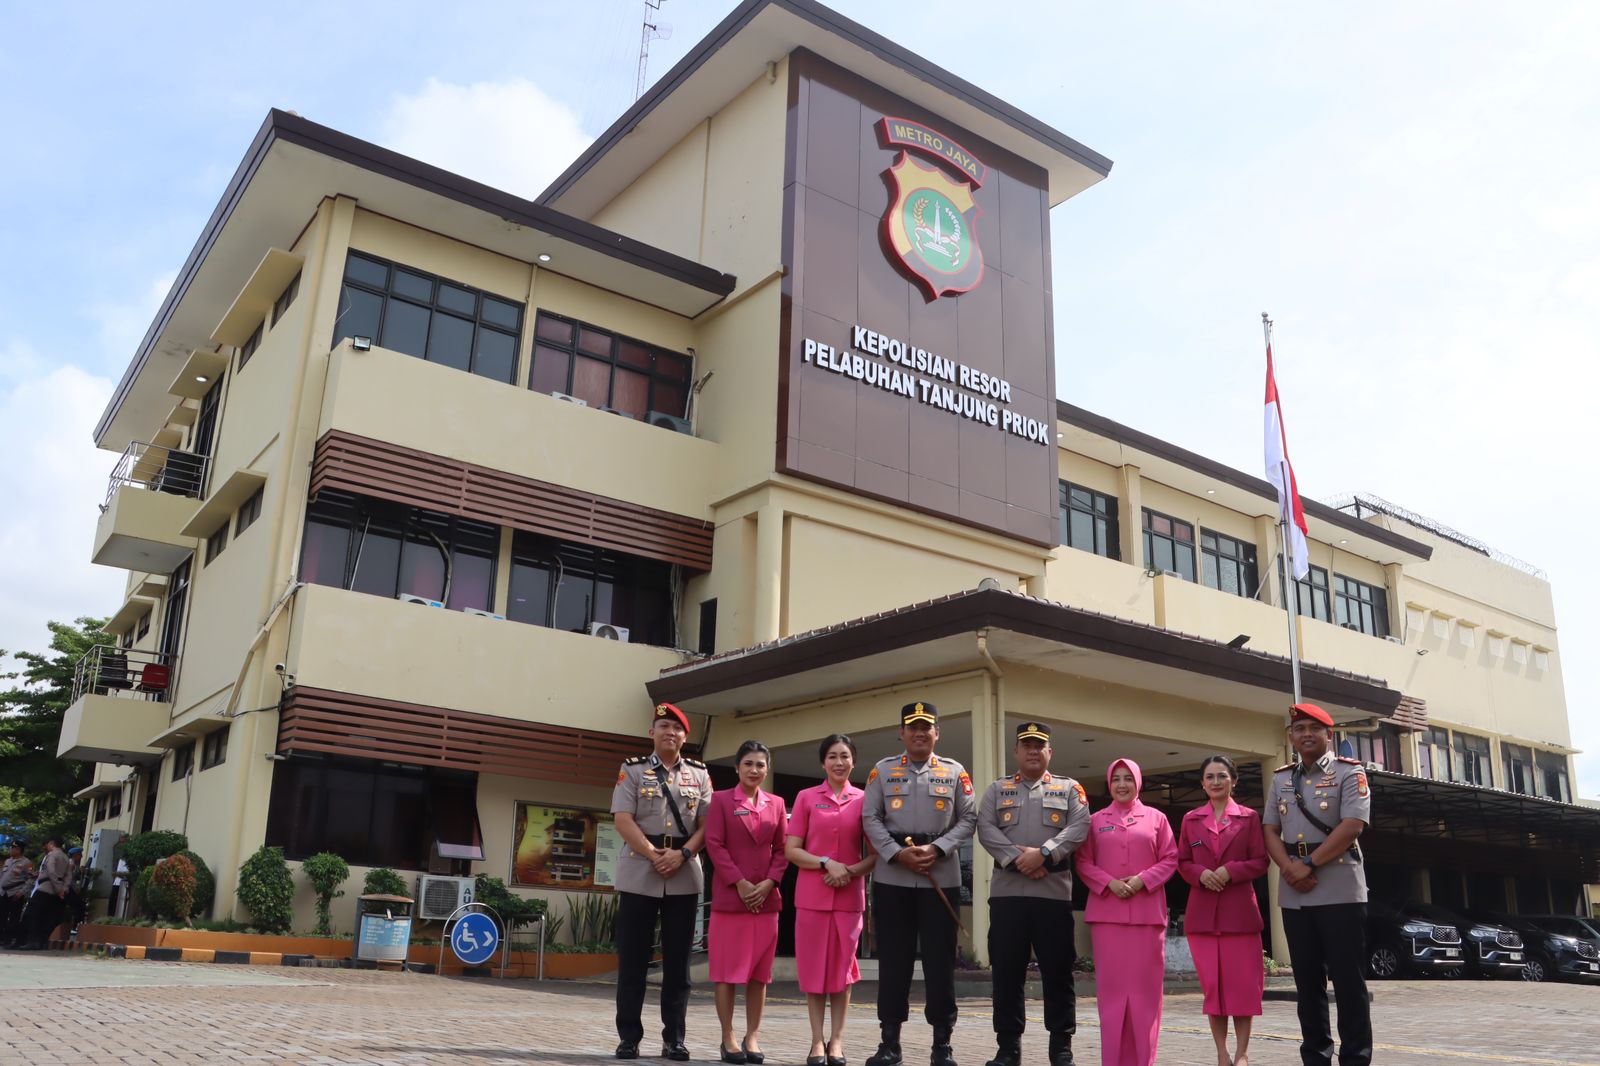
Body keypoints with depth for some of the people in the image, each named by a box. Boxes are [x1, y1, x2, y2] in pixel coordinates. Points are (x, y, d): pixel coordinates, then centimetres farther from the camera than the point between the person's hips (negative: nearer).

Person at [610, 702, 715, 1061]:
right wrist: (654, 855, -15)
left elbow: (706, 824, 5)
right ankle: (629, 1037, 10)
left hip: (685, 878, 2)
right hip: (639, 875, -2)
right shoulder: (632, 769, 4)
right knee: (632, 960, 1)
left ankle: (674, 1039, 11)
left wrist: (681, 854, -12)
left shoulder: (699, 774, 10)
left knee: (678, 961, 5)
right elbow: (623, 820, -5)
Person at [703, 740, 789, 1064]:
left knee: (760, 970, 5)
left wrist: (769, 883, -7)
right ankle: (728, 1038, 6)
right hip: (729, 895, -3)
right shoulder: (721, 800, 2)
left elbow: (782, 849, 9)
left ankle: (752, 1037, 12)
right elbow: (714, 845, -5)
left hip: (766, 897, 3)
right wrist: (740, 883, -13)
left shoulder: (776, 804, 11)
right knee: (728, 969, -1)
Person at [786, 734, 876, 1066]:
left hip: (850, 895, 1)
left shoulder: (864, 800, 4)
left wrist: (851, 871, -11)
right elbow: (791, 850, -1)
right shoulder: (806, 797, 2)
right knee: (813, 968, 4)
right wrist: (826, 863, -15)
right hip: (812, 895, -1)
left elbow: (875, 853, 6)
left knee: (842, 968, 6)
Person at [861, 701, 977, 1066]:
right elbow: (870, 818, 2)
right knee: (893, 960, 5)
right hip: (891, 878, 0)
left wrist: (936, 849, -11)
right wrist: (897, 853, -12)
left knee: (940, 960, 3)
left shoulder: (954, 772, 7)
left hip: (942, 878, 0)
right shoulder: (883, 770, 7)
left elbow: (968, 819, 3)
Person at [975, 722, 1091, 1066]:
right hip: (1006, 893, 1)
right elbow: (985, 829, 0)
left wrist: (1043, 853, -16)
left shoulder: (1069, 789, 12)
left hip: (1054, 893, -1)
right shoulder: (997, 789, 14)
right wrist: (1017, 858, -14)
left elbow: (1079, 828, -4)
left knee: (1058, 973, 3)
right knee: (1007, 973, 4)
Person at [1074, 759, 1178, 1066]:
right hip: (1106, 911, 0)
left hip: (1147, 911, 0)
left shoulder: (1156, 818, 9)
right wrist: (1109, 883, -10)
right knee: (1111, 983, 0)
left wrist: (1142, 880, -10)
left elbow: (1170, 860, 5)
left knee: (1145, 983, 1)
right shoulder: (1096, 820, 10)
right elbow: (1083, 862, 6)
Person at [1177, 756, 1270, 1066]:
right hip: (1202, 911, 2)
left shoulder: (1249, 818, 4)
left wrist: (1230, 871, -15)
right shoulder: (1190, 819, 9)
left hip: (1240, 910, -2)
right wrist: (1201, 874, -10)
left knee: (1242, 982, -1)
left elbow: (1261, 862, 1)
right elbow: (1182, 863, 10)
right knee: (1211, 984, 3)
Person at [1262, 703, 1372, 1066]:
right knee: (1307, 981, 9)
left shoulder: (1350, 772, 0)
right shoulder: (1281, 778, 15)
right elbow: (1270, 831, 11)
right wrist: (1289, 867, -8)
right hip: (1293, 893, 5)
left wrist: (1308, 864, -14)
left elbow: (1352, 826, -12)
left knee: (1348, 980, -2)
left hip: (1341, 890, -4)